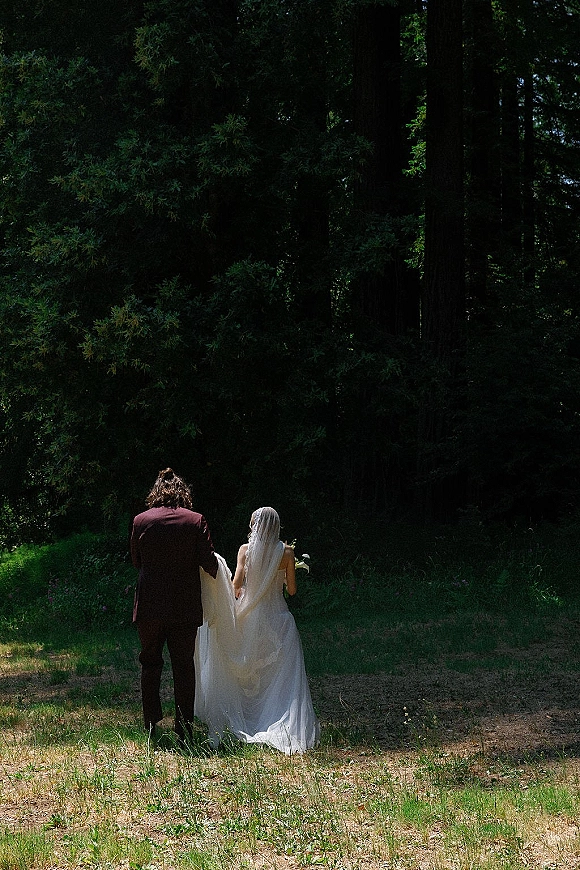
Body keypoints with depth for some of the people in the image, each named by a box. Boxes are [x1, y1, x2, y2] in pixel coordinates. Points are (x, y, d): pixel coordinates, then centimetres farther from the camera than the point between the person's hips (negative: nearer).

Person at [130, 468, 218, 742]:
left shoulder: (141, 520, -2)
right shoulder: (196, 520, -5)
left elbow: (136, 561, 7)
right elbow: (209, 562, -6)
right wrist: (216, 572, 16)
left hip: (149, 604, 1)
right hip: (185, 605, -1)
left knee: (150, 663, 14)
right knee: (184, 666, 7)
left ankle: (151, 724, 15)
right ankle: (184, 727, 8)